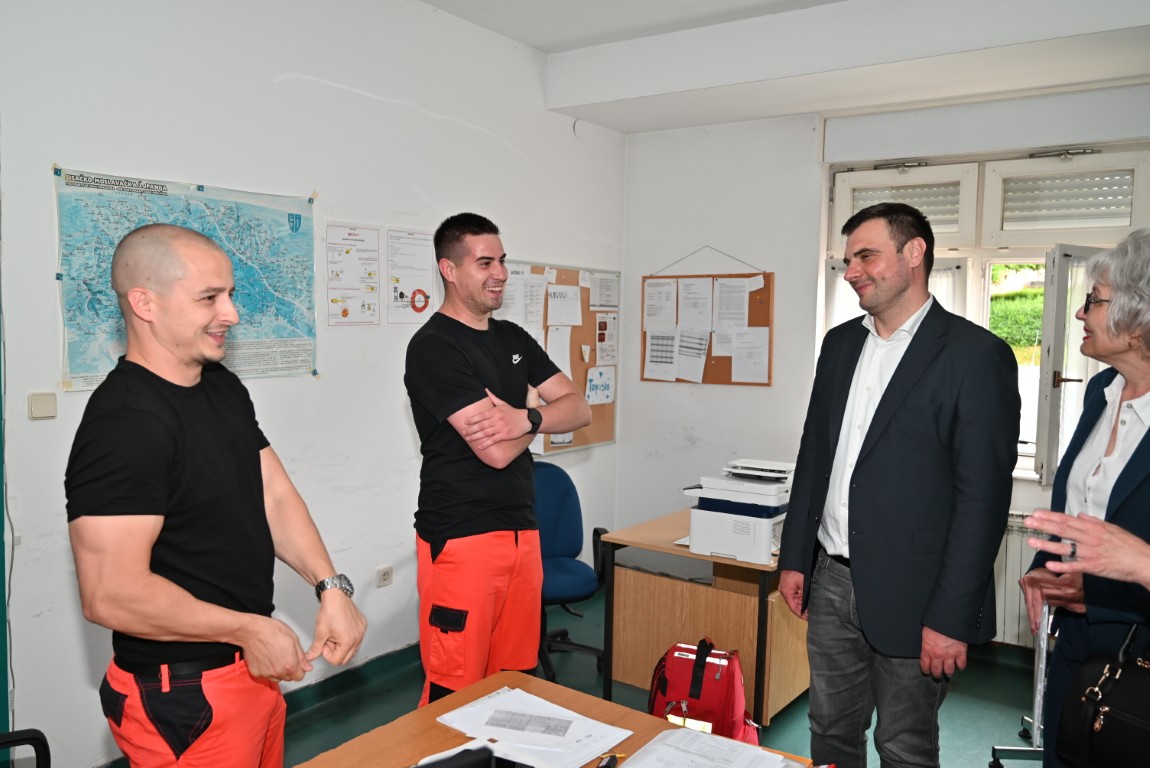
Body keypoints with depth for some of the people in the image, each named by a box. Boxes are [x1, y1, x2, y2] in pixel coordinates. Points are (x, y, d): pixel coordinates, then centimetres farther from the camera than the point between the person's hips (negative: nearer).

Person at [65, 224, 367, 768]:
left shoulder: (223, 387, 5)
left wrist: (331, 588, -8)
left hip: (253, 665, 8)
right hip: (183, 698, -8)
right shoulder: (125, 423, -23)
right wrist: (251, 629, -17)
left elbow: (275, 496, 5)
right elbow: (112, 596, -27)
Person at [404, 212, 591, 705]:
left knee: (515, 679, 14)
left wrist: (525, 418, -14)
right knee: (454, 692, 3)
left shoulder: (514, 339, 13)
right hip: (462, 538, -7)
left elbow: (579, 409, 5)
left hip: (522, 531, 7)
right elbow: (497, 451, -18)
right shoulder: (433, 348, -11)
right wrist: (536, 405, 0)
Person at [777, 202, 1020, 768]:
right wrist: (794, 557, 10)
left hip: (908, 595, -5)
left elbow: (982, 497, -14)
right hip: (830, 581, 6)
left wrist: (952, 616, -15)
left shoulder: (976, 355, -11)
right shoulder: (841, 343, 8)